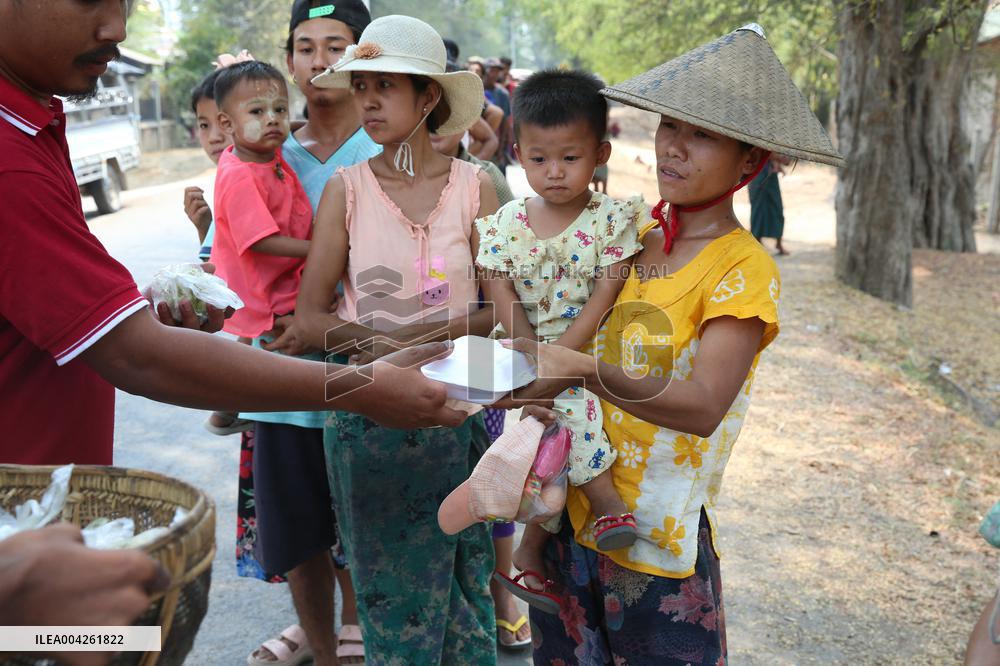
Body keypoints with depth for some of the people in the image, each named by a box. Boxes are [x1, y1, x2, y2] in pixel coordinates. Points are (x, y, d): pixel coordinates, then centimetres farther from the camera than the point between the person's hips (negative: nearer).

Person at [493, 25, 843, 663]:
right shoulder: (634, 238, 4)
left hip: (660, 539, -5)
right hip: (573, 515, 6)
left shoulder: (744, 268, -13)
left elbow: (704, 407, -26)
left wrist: (585, 372, -40)